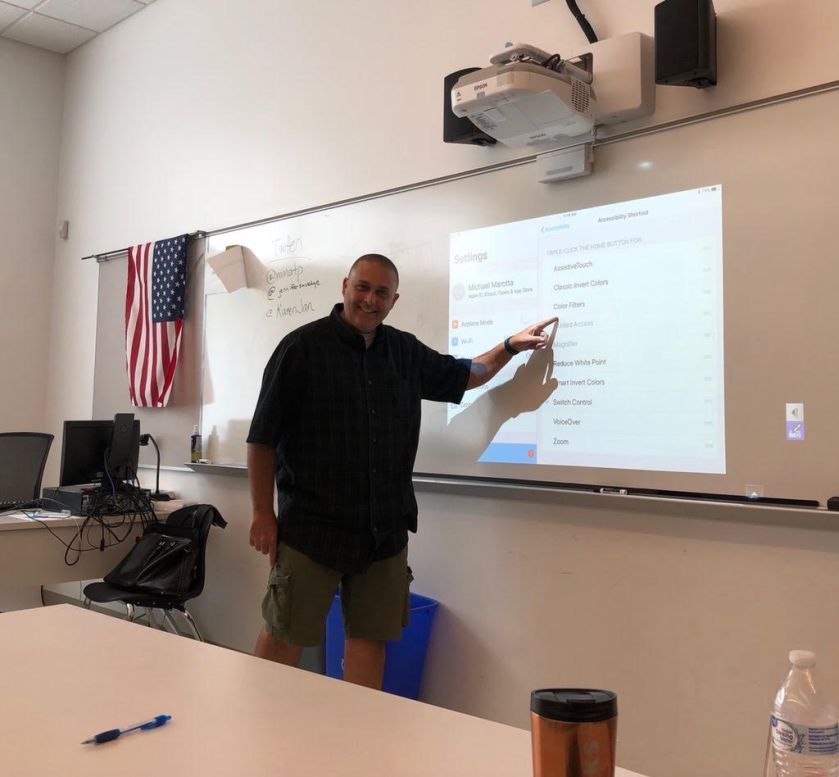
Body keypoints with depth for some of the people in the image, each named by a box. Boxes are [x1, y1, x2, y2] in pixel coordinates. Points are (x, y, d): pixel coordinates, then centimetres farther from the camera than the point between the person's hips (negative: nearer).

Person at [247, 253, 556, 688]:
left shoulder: (405, 351, 10)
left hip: (385, 529, 5)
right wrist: (263, 514, -8)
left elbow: (463, 375, 27)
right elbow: (263, 438, -6)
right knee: (284, 637, 4)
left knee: (370, 636, 12)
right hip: (312, 525, -4)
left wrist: (510, 346, 14)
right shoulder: (303, 347, -6)